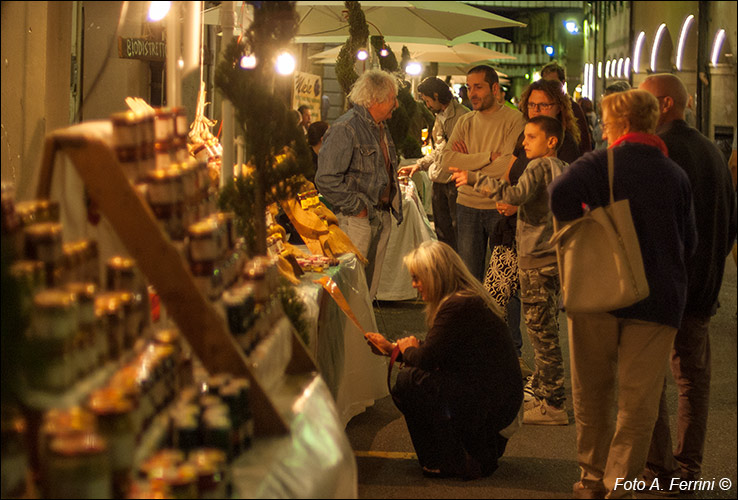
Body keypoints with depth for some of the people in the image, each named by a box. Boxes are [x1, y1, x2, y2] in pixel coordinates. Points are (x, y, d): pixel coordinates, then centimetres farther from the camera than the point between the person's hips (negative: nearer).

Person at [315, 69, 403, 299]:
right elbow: (326, 179, -20)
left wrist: (393, 205, 16)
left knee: (371, 286, 11)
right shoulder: (345, 129, -15)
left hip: (382, 217, 9)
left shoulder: (380, 128, 16)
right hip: (356, 219, -9)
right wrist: (356, 208, -17)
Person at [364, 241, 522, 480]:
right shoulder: (468, 299, 12)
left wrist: (408, 349, 3)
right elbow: (435, 353, 19)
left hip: (490, 404, -11)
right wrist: (392, 347, 20)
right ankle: (484, 445, 17)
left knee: (408, 381, -13)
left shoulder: (458, 307, -21)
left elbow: (426, 359, -19)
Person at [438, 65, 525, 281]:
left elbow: (511, 165, -18)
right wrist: (488, 157, -14)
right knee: (469, 274, 7)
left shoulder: (514, 120, -5)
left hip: (501, 207, -4)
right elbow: (447, 160, -5)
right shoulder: (465, 122, 10)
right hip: (467, 206, 4)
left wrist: (468, 161, -8)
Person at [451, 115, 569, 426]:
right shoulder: (563, 168, 14)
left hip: (537, 260, -10)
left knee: (542, 331, -6)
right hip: (553, 257, 10)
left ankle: (552, 405, -3)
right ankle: (542, 393, 27)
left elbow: (517, 195, -31)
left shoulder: (538, 167, -14)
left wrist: (475, 179, -27)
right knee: (544, 330, 18)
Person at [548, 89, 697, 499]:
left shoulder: (599, 164, -5)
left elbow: (560, 193, -25)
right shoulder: (675, 175, 4)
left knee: (592, 393, 14)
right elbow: (688, 244, 10)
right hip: (658, 297, 1)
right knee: (638, 402, 4)